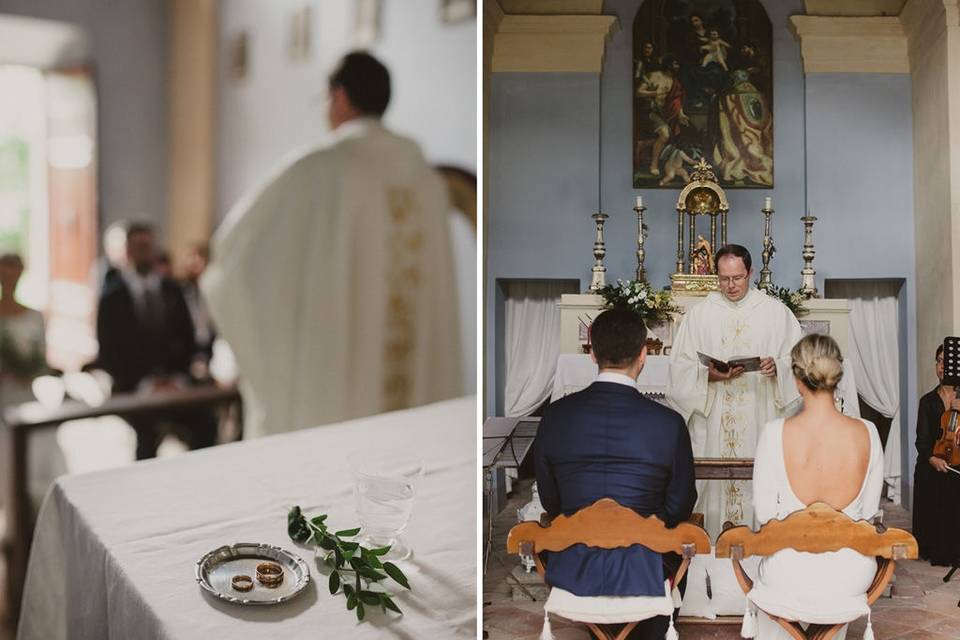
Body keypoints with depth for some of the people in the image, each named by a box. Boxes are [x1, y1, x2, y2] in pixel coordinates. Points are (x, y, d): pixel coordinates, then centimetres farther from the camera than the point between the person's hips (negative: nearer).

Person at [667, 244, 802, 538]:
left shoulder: (775, 311, 6)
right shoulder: (699, 314, 7)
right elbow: (680, 366, 4)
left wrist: (777, 367, -15)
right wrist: (709, 374, -15)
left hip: (761, 418, 0)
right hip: (712, 423, 1)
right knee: (713, 481, -1)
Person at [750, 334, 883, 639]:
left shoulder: (775, 433, -18)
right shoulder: (867, 433, -12)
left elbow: (764, 513, -10)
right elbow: (869, 511, -2)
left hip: (789, 578, -2)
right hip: (852, 578, 2)